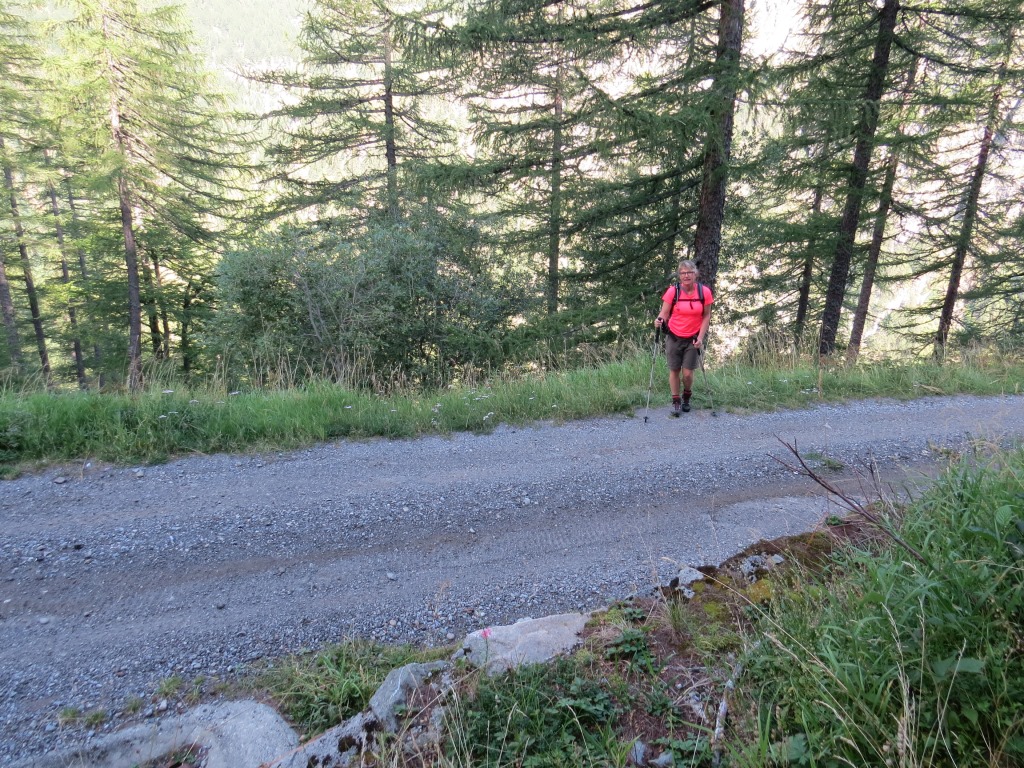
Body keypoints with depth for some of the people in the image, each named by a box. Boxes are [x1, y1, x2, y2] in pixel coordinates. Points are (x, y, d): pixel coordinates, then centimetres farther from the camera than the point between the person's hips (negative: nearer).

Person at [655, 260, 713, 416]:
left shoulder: (704, 292, -8)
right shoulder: (672, 291, -11)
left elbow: (706, 316, 0)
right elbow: (664, 313, -6)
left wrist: (700, 337, -8)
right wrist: (659, 320, -30)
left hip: (693, 339, 0)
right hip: (674, 337, 0)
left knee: (688, 373, 0)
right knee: (674, 370, 5)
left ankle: (686, 398, 29)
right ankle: (676, 401, 22)